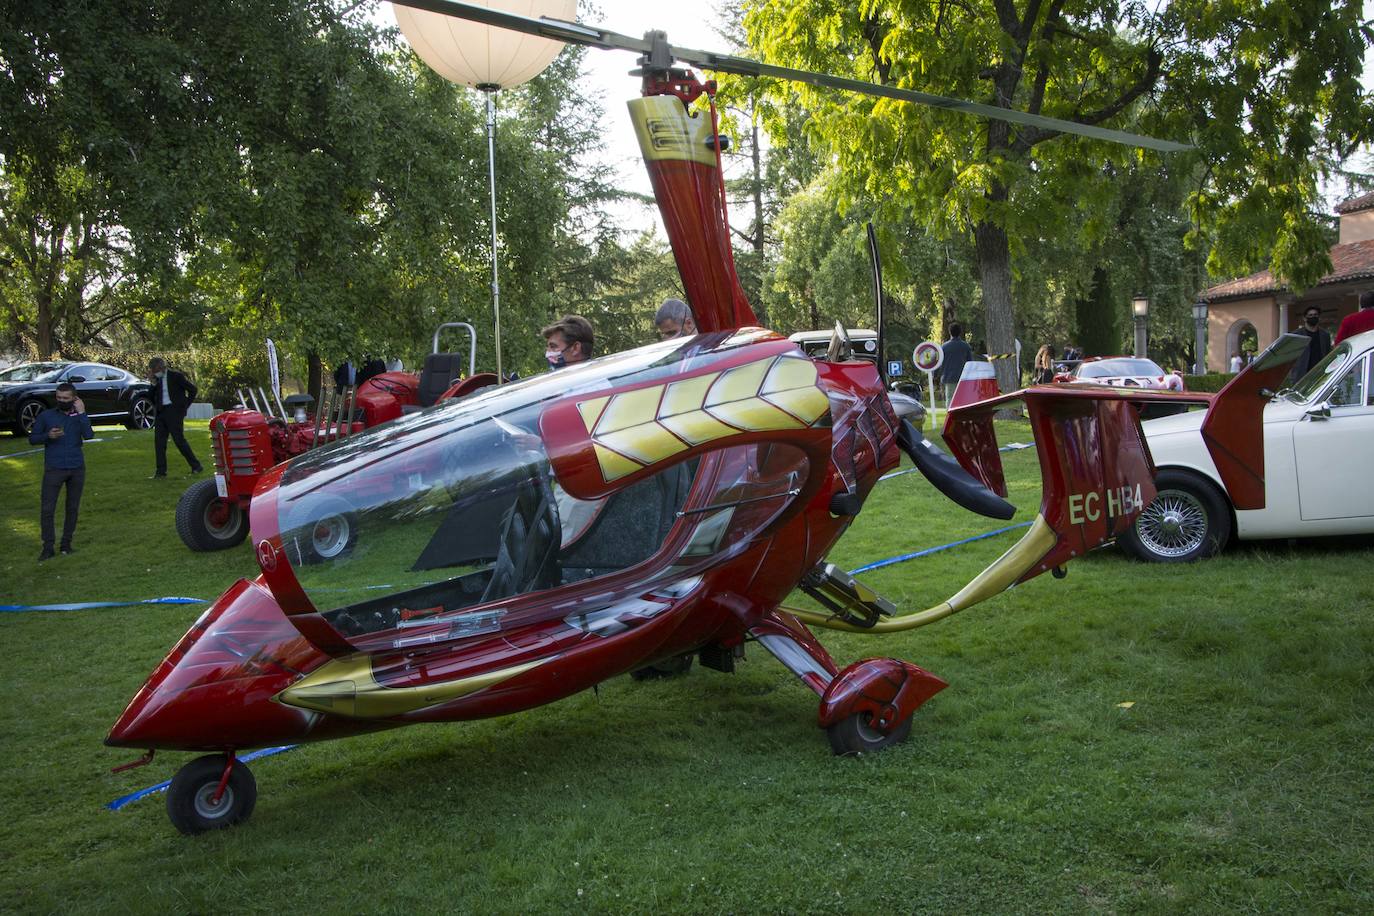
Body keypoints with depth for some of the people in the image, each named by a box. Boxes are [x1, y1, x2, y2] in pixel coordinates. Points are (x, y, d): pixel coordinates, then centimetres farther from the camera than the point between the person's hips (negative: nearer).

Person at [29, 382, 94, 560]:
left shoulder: (79, 416, 4)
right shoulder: (46, 416, 1)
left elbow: (89, 435, -14)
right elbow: (32, 438, 5)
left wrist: (81, 413, -15)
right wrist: (48, 436, -13)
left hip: (77, 468, 1)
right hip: (54, 469, -1)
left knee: (73, 508, 7)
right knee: (47, 509, -6)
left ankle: (67, 543, 19)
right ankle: (48, 547, 0)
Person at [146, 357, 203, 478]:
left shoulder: (175, 376, -5)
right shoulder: (157, 380, 11)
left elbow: (192, 389, -2)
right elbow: (151, 397, 13)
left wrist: (185, 405, -2)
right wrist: (153, 384, -2)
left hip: (174, 411, -6)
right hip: (161, 412, 6)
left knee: (179, 440, -9)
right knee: (159, 441, 2)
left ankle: (196, 466, 0)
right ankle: (161, 471, 7)